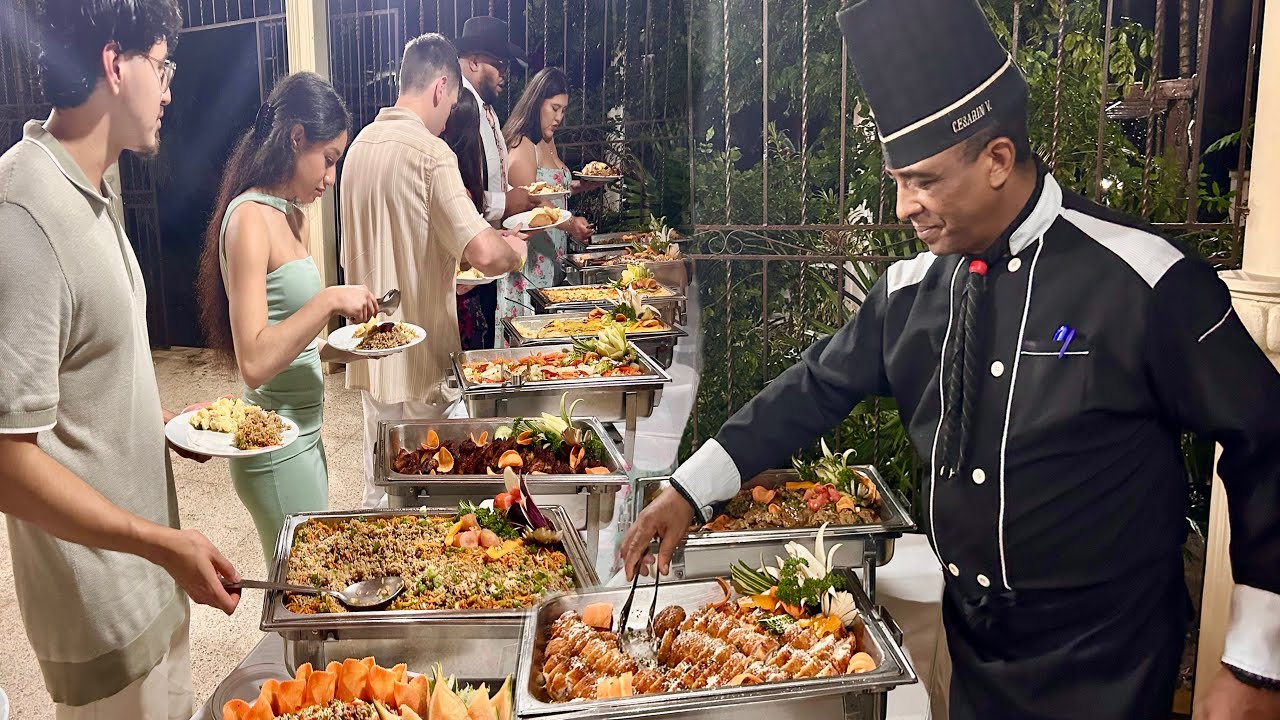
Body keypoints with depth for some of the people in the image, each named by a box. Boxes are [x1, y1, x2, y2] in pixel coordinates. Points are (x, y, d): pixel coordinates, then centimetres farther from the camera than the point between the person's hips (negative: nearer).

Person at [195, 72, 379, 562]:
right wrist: (330, 301, -24)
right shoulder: (250, 217, -17)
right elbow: (254, 363, -25)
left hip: (303, 433, 9)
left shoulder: (291, 218, 11)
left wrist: (341, 349, 3)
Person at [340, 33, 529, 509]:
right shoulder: (430, 152, -17)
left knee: (380, 483, 19)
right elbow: (486, 254, -26)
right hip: (419, 357, -8)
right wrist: (512, 249, -4)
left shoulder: (361, 145, 7)